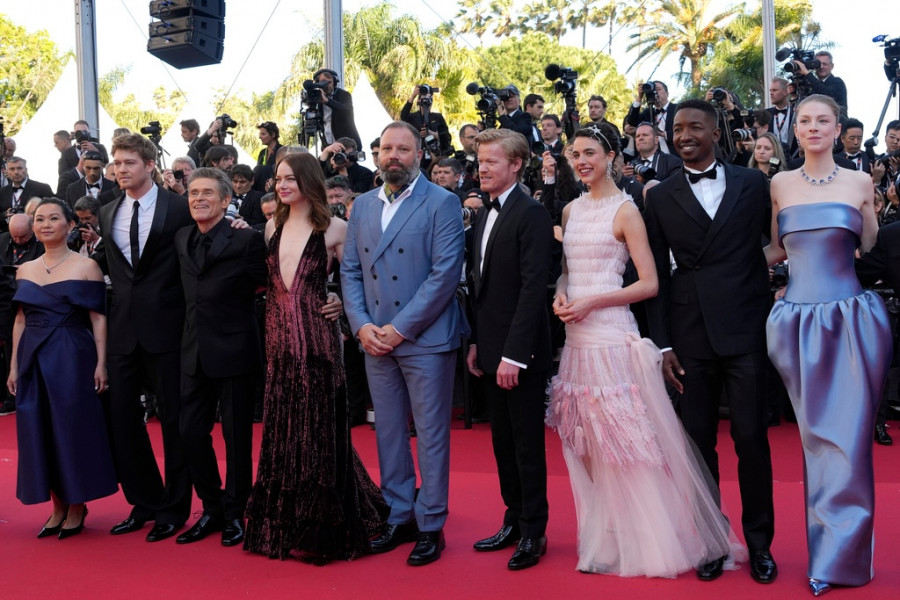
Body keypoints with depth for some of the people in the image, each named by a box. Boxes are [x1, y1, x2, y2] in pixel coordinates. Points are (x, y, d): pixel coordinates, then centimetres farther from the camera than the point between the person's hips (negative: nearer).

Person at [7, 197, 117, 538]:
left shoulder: (86, 267, -4)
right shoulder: (25, 270, 11)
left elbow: (98, 319, -6)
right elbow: (21, 321, 13)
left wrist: (101, 363, -13)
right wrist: (14, 366, 9)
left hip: (73, 359, -5)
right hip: (34, 360, 5)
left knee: (73, 429, 1)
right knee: (39, 431, 7)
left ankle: (76, 507, 16)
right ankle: (57, 506, 20)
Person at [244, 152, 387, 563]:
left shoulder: (333, 228, -5)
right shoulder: (273, 228, 10)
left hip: (318, 341, -5)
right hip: (279, 341, 5)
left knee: (317, 431, 2)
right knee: (282, 431, 12)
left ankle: (319, 530, 16)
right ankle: (285, 524, 27)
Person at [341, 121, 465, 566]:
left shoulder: (442, 203, -4)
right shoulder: (362, 205, 12)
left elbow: (445, 272, -12)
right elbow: (350, 270, 11)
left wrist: (401, 328, -15)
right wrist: (361, 325, -4)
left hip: (426, 338, -5)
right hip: (376, 341, 5)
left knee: (431, 434, 3)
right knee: (388, 433, 12)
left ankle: (430, 525, 15)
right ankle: (399, 517, 26)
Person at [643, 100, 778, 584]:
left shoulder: (752, 184, 6)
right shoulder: (659, 197, 7)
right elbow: (657, 275, 5)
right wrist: (662, 344, 0)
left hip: (745, 330, -1)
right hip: (689, 335, 1)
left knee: (752, 438, 2)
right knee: (699, 439, 7)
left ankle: (759, 543, 19)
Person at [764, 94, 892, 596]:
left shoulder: (860, 183, 6)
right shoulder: (779, 185, 8)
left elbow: (873, 250, 13)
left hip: (851, 320, -1)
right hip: (798, 324, 1)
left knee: (848, 439, 0)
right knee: (817, 437, 6)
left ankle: (840, 557, 13)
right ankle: (831, 549, 19)